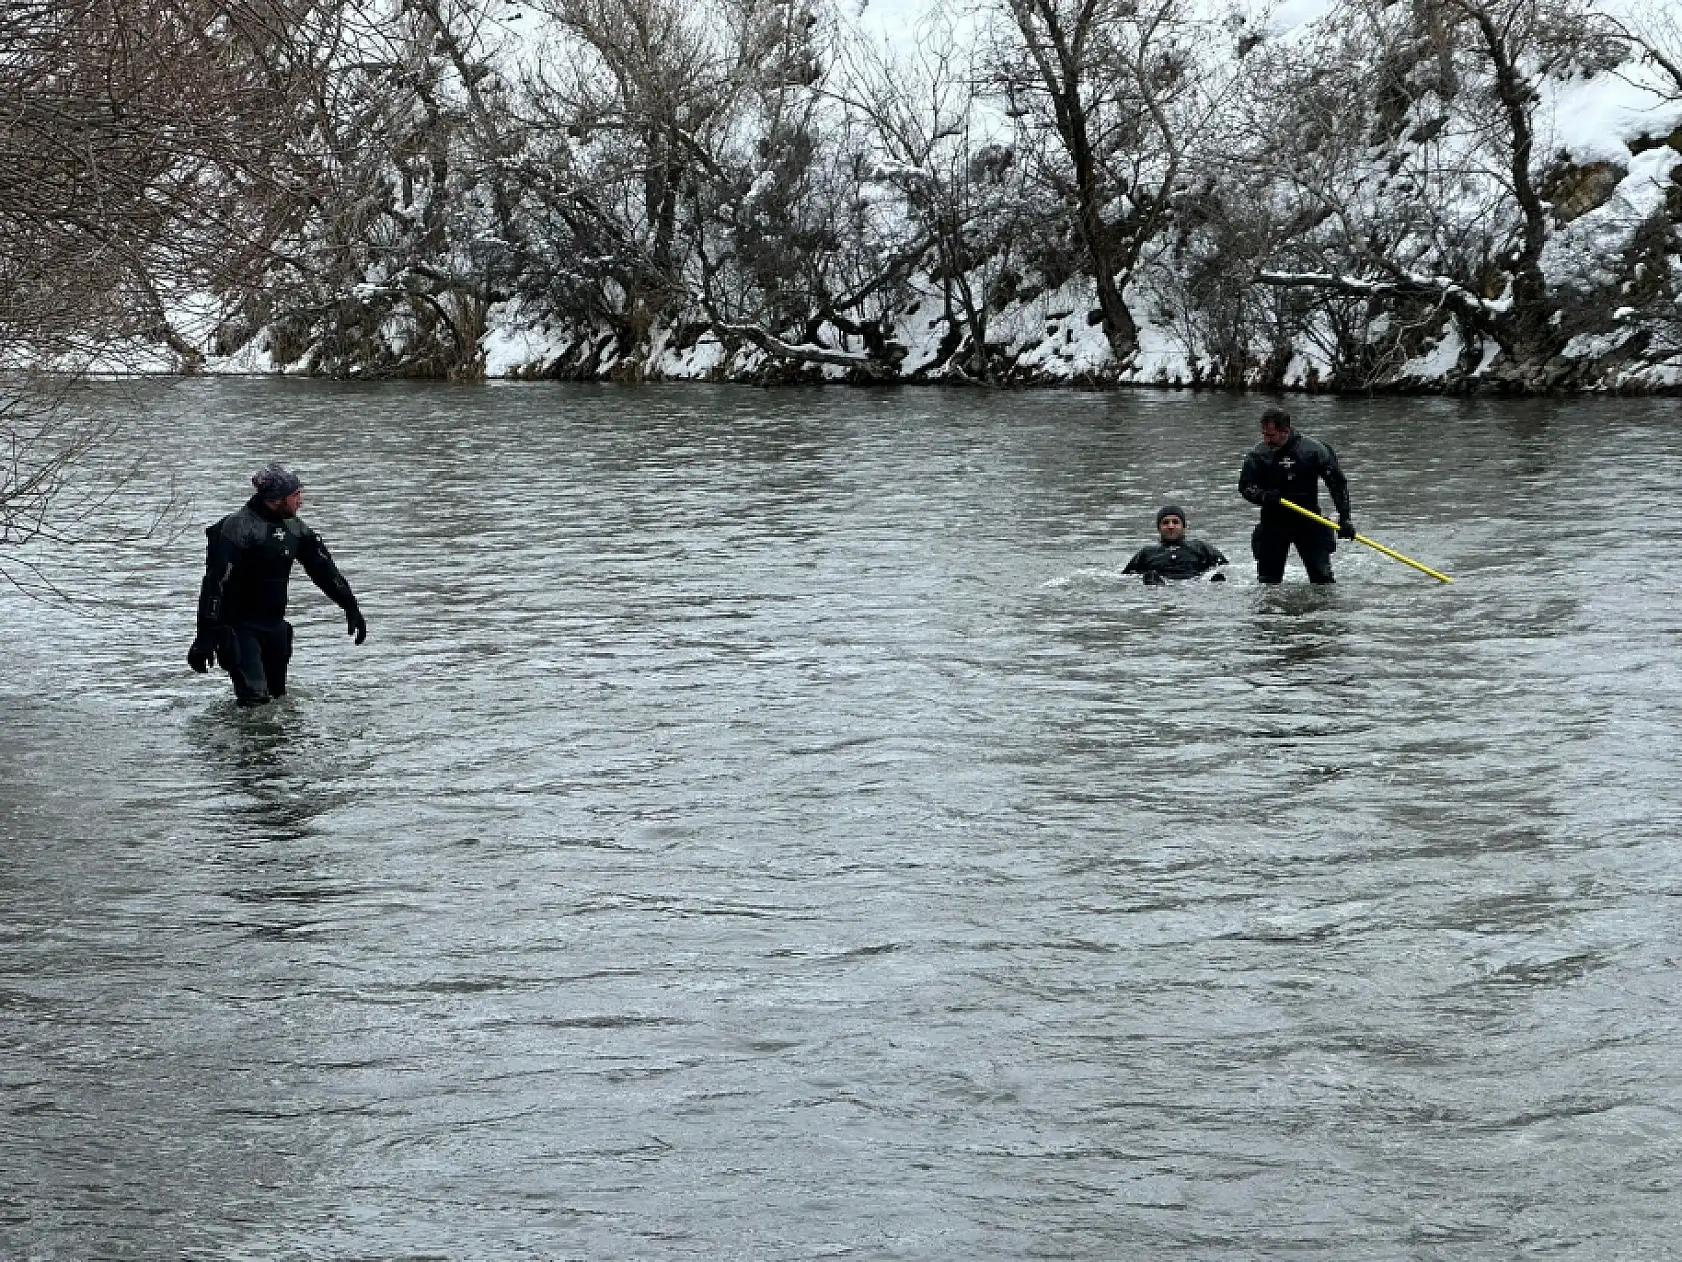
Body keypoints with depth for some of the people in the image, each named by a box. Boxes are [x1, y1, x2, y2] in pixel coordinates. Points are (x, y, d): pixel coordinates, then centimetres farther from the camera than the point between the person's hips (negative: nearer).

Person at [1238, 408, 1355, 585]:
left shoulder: (1313, 449, -11)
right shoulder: (1257, 454, -5)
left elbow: (1338, 483, -7)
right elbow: (1244, 485, -1)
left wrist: (1344, 518, -14)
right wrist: (1262, 496, -24)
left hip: (1309, 523, -2)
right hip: (1273, 524, 2)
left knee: (1322, 576, -5)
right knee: (1268, 579, 5)